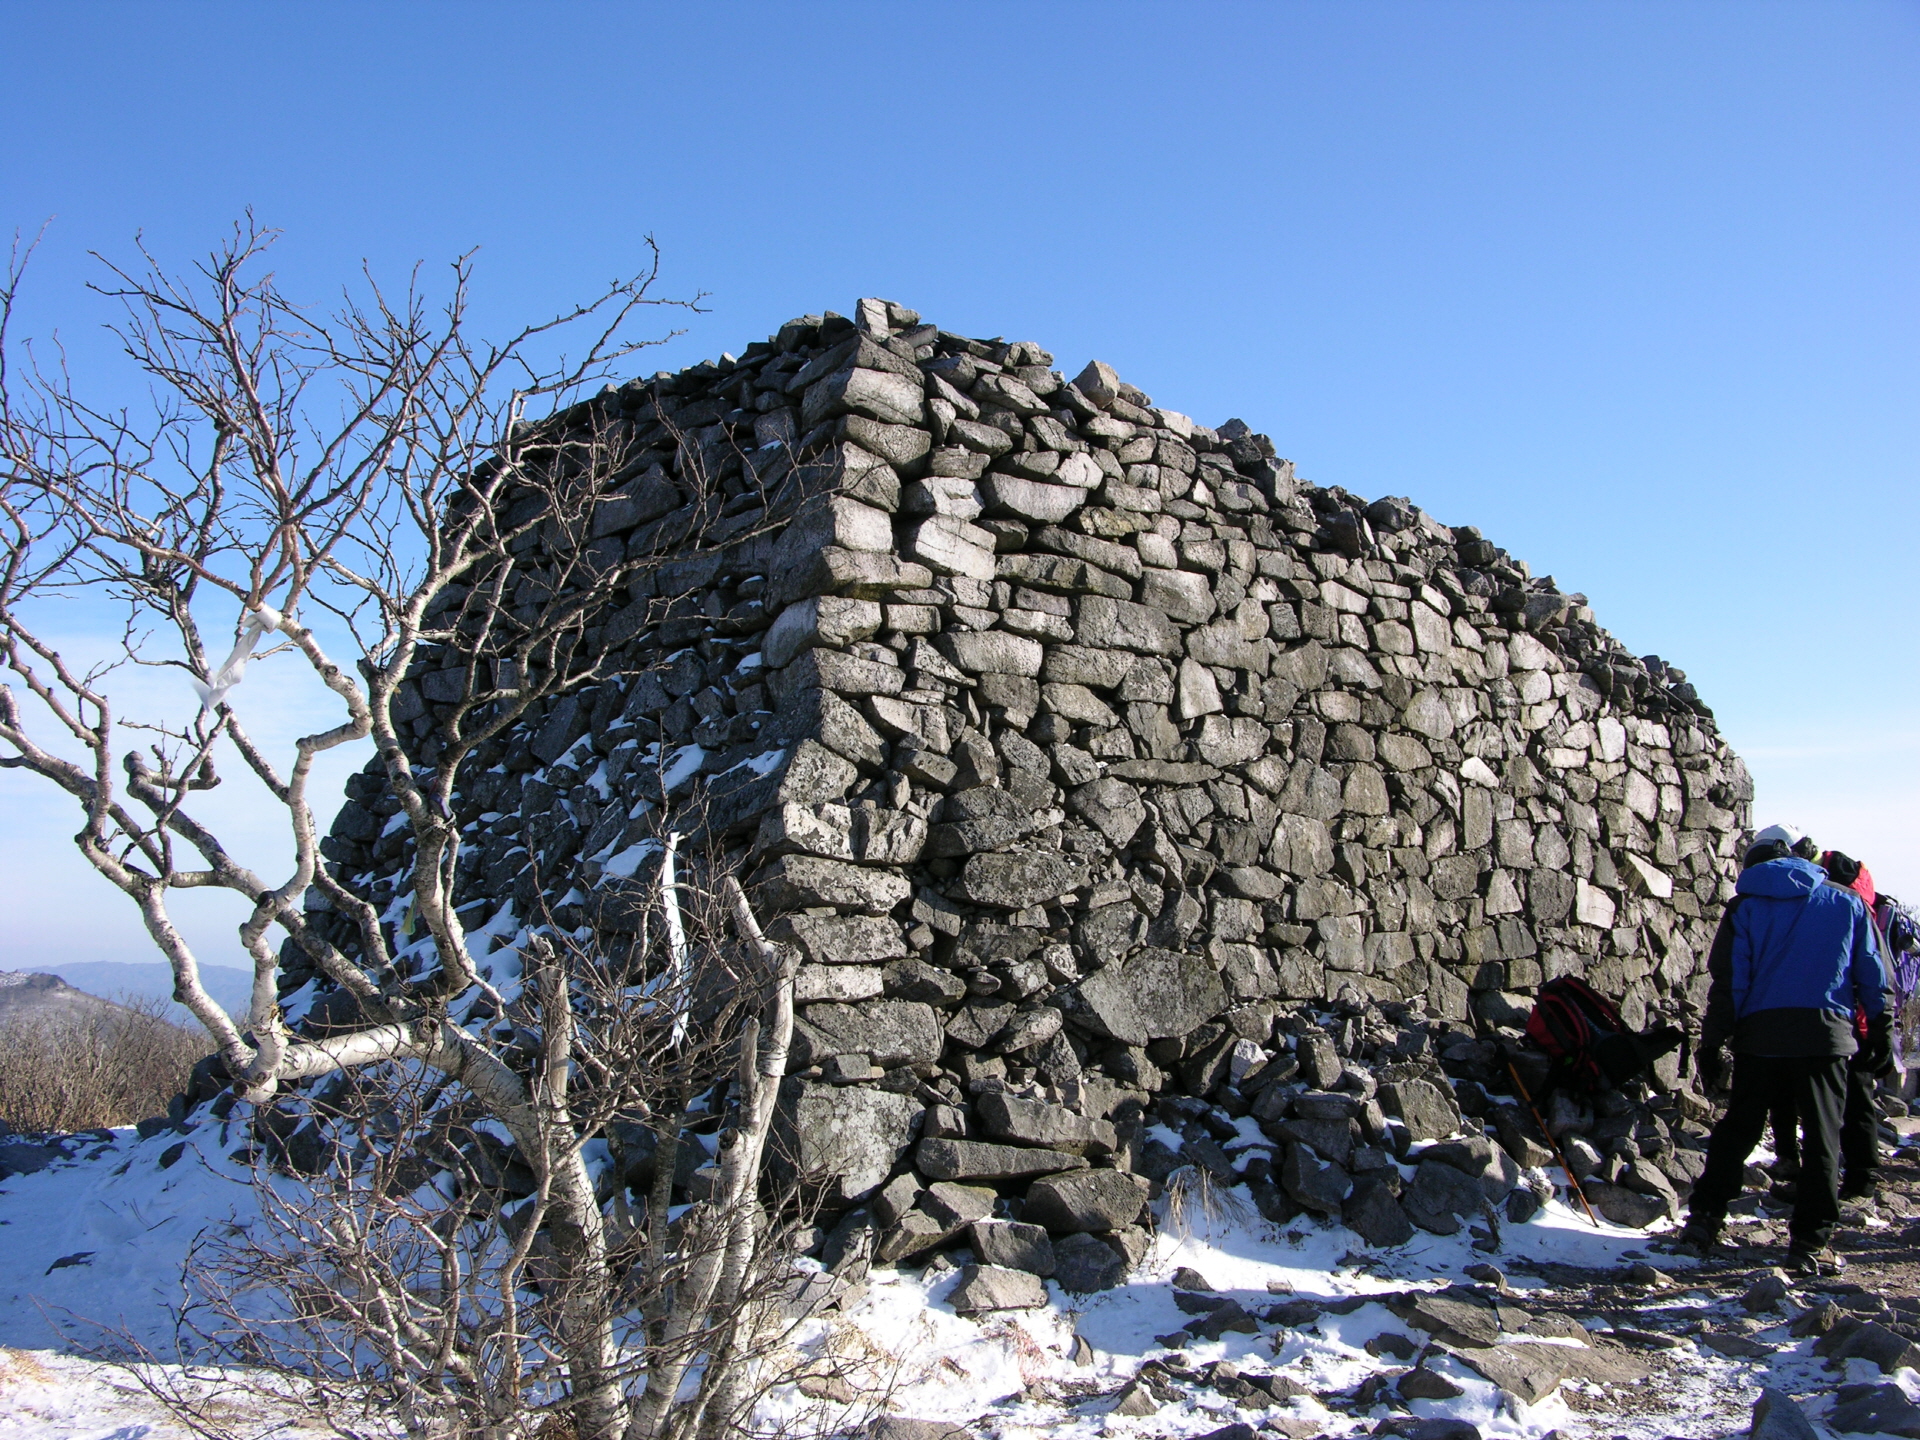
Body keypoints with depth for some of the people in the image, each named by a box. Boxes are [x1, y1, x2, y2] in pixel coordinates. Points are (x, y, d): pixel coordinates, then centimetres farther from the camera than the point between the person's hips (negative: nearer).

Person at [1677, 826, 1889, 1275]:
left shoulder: (1746, 906, 4)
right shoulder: (1847, 903, 8)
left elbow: (1728, 981, -2)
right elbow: (1873, 974, 10)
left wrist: (1712, 1042, 1)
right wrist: (1880, 1032, 20)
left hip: (1760, 1035, 0)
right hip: (1825, 1034, 0)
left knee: (1737, 1129, 9)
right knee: (1822, 1141, 5)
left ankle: (1703, 1220, 7)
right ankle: (1810, 1243, 3)